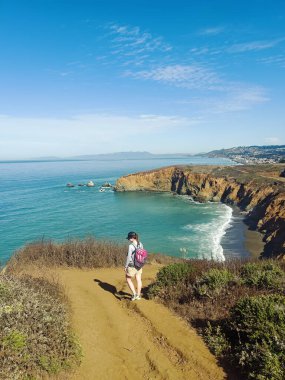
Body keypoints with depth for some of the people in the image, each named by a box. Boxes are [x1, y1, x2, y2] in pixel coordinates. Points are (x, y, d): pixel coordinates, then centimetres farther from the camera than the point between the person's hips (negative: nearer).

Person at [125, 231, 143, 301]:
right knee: (138, 280, 18)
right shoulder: (140, 244, -5)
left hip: (132, 266, -6)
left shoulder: (131, 246, -24)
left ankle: (134, 294, 13)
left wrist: (126, 266, -9)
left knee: (128, 279, 17)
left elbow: (128, 258, -21)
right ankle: (138, 295, 31)